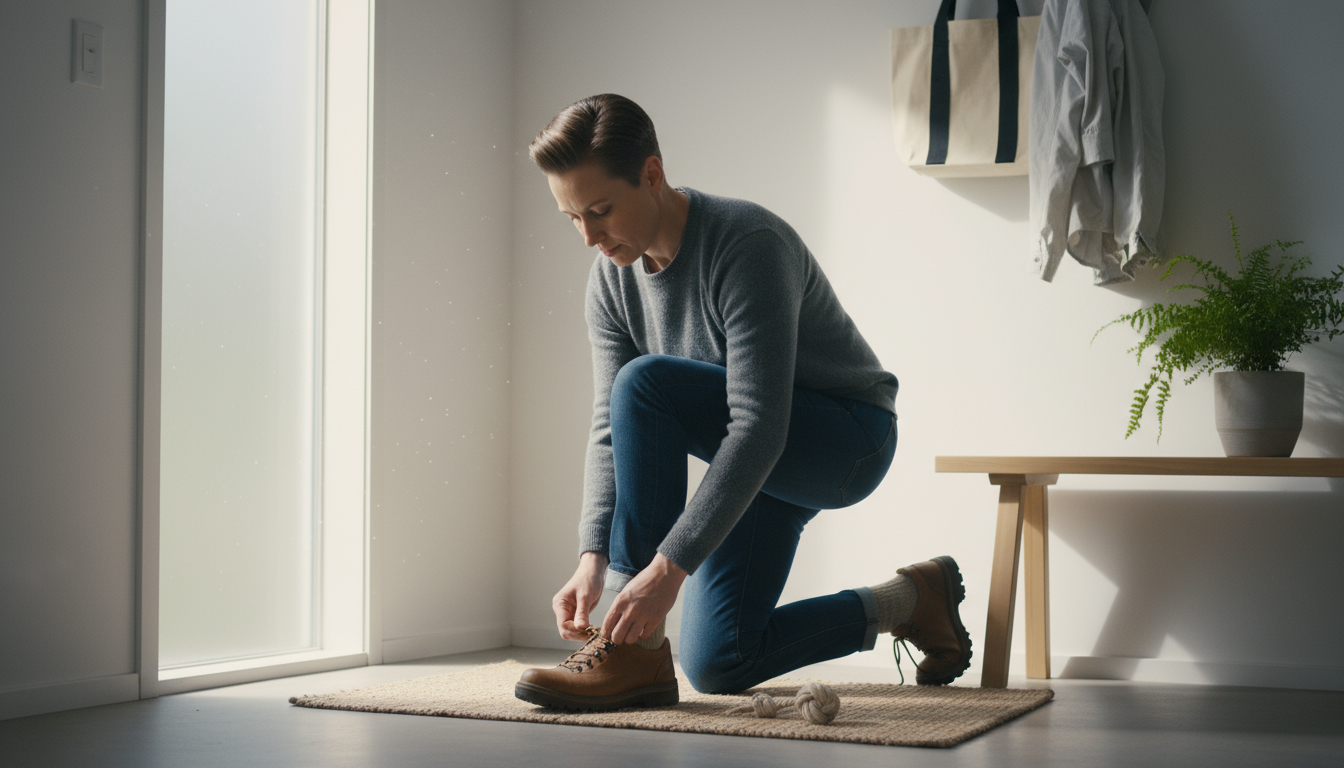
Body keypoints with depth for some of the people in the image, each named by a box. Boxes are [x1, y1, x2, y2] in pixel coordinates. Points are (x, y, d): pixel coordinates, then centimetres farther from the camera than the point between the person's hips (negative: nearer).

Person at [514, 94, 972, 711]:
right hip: (764, 467, 8)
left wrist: (668, 566, -40)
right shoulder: (611, 279, -5)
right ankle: (906, 603, 22)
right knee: (717, 666, 3)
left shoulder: (747, 244, -29)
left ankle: (637, 652, -26)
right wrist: (592, 558, -22)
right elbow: (611, 431, -6)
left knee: (644, 384, -30)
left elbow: (758, 429, -35)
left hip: (849, 442, -8)